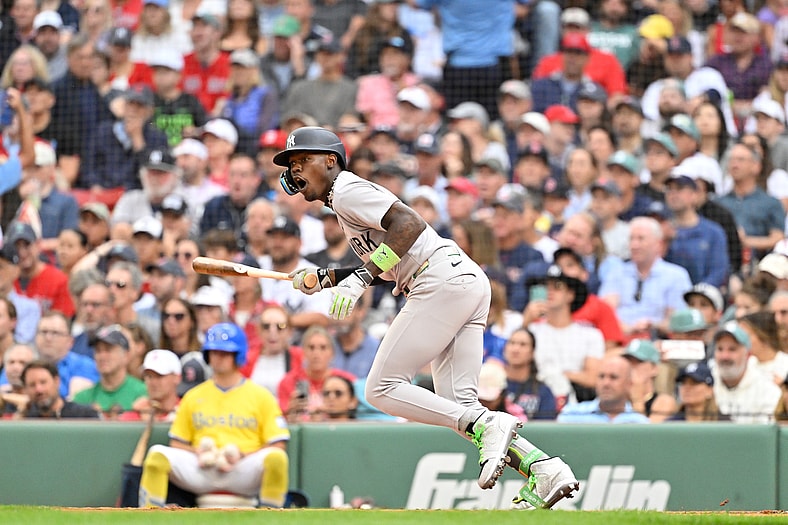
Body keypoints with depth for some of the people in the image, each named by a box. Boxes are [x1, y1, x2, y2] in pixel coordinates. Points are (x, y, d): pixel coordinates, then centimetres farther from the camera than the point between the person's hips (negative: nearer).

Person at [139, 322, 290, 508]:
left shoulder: (261, 396, 10)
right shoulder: (194, 396, 19)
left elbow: (278, 446, 4)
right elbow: (176, 444, 18)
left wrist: (242, 456, -11)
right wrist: (197, 453, -4)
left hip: (245, 473, -2)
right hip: (201, 471, 2)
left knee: (276, 457, -33)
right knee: (157, 454, -23)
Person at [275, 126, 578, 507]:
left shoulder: (347, 190, -1)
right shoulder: (346, 204, 29)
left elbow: (409, 222, -16)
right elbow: (386, 270, 33)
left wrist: (362, 276, -20)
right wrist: (325, 278, 27)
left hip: (443, 279, -10)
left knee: (382, 389, -9)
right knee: (458, 407, 3)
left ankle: (487, 425, -21)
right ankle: (543, 469, -12)